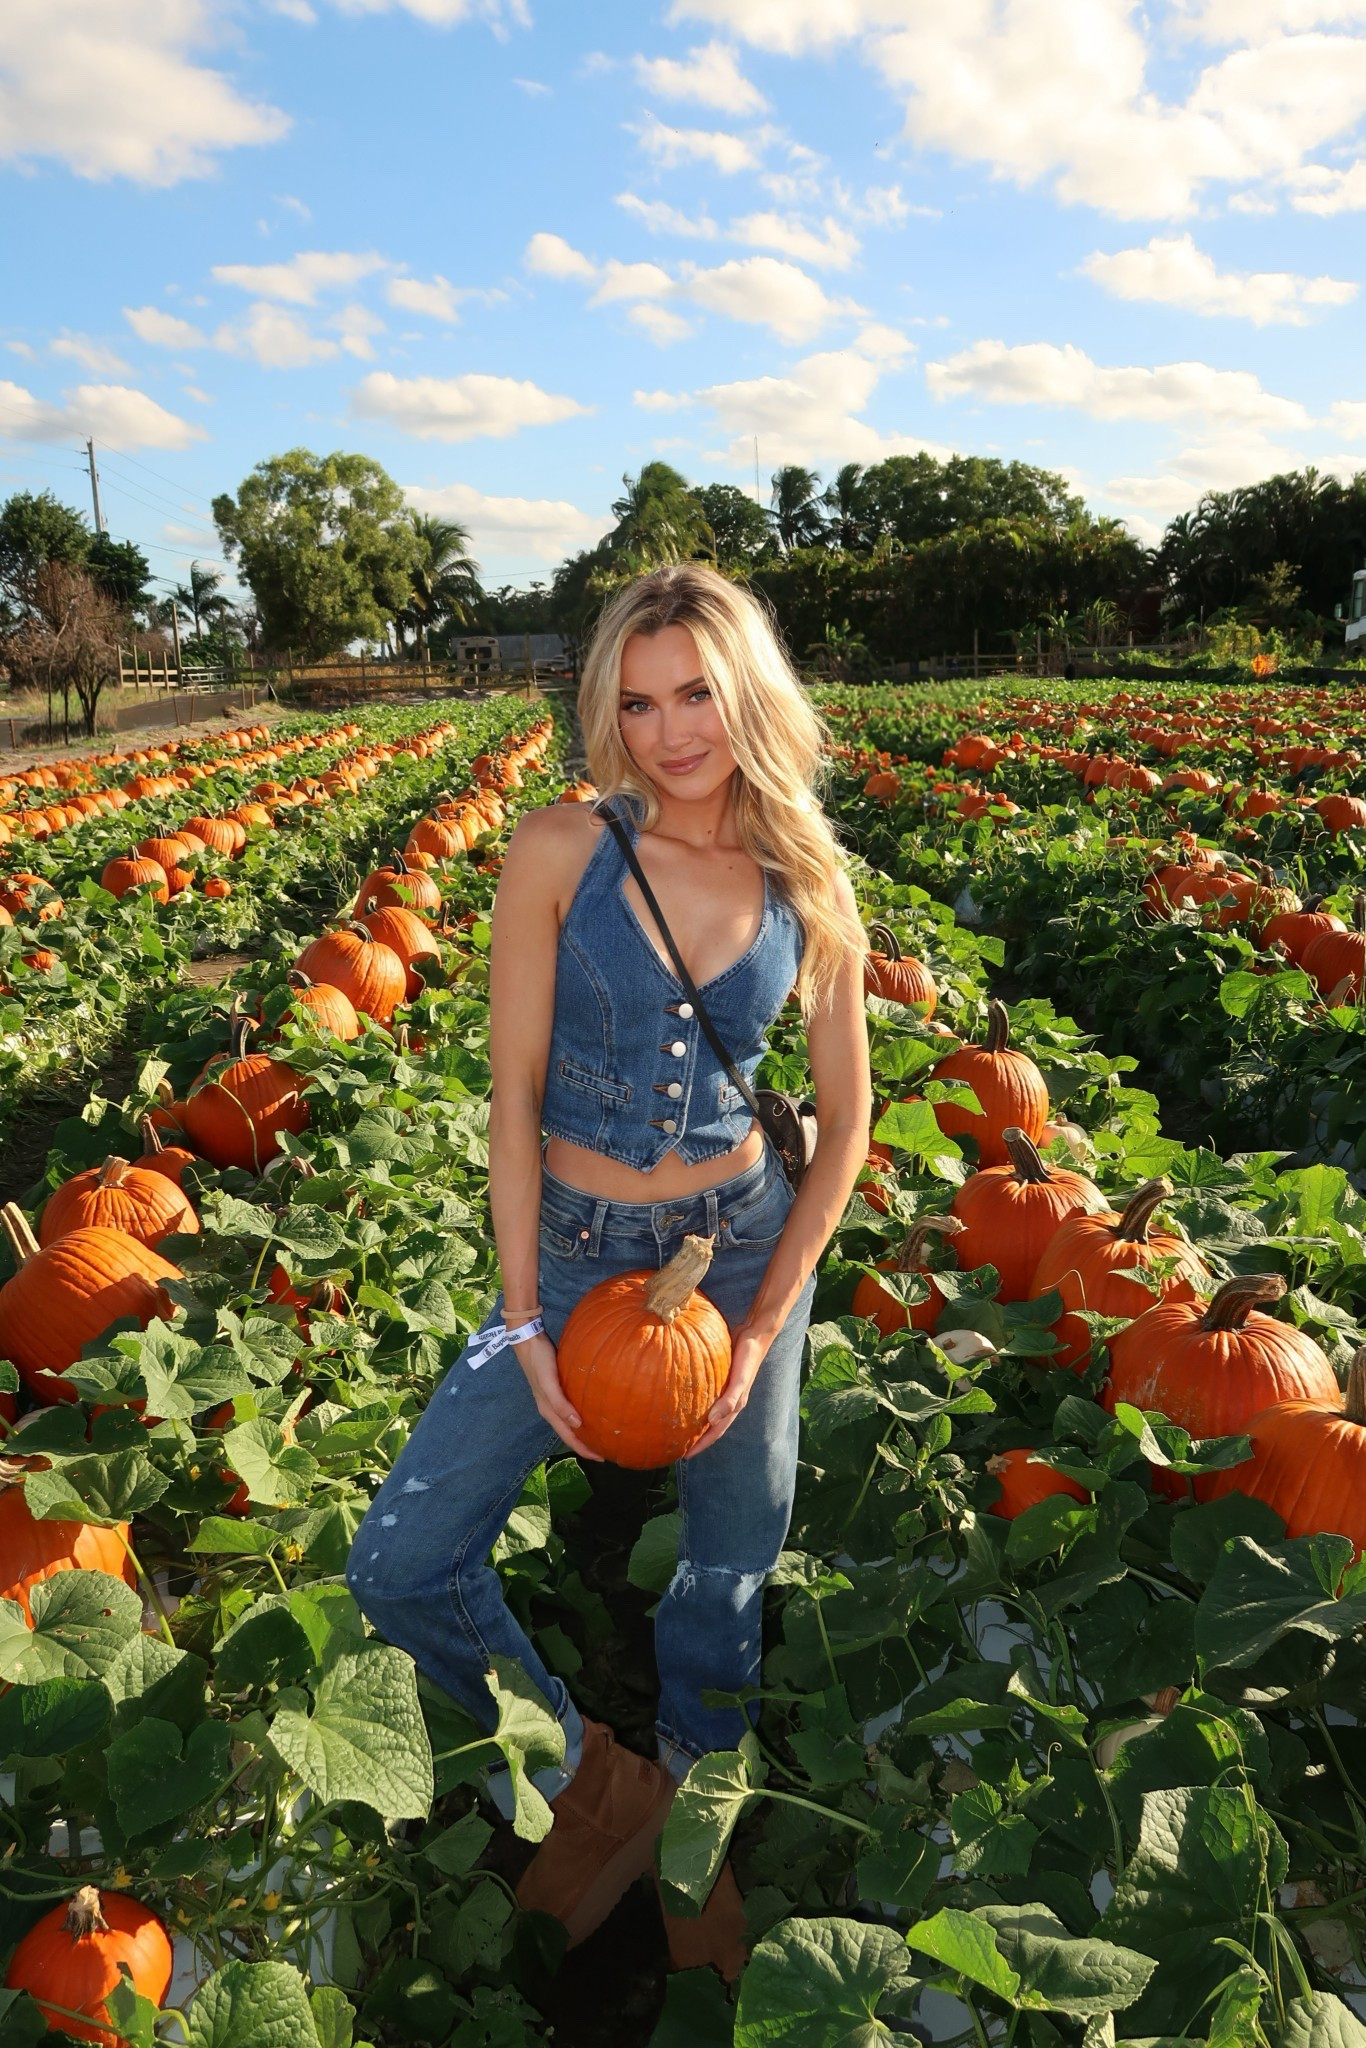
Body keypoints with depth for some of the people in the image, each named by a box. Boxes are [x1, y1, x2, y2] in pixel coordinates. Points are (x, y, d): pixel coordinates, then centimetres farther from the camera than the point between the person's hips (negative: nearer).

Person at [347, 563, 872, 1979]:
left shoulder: (810, 892, -4)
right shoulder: (559, 852, -11)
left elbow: (845, 1124, 1)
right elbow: (513, 1094, -9)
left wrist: (762, 1331, -6)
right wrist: (523, 1326, -11)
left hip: (745, 1244, 1)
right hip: (571, 1251, 0)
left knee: (732, 1559, 16)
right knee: (401, 1566, -4)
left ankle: (686, 1801, 48)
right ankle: (587, 1777, 25)